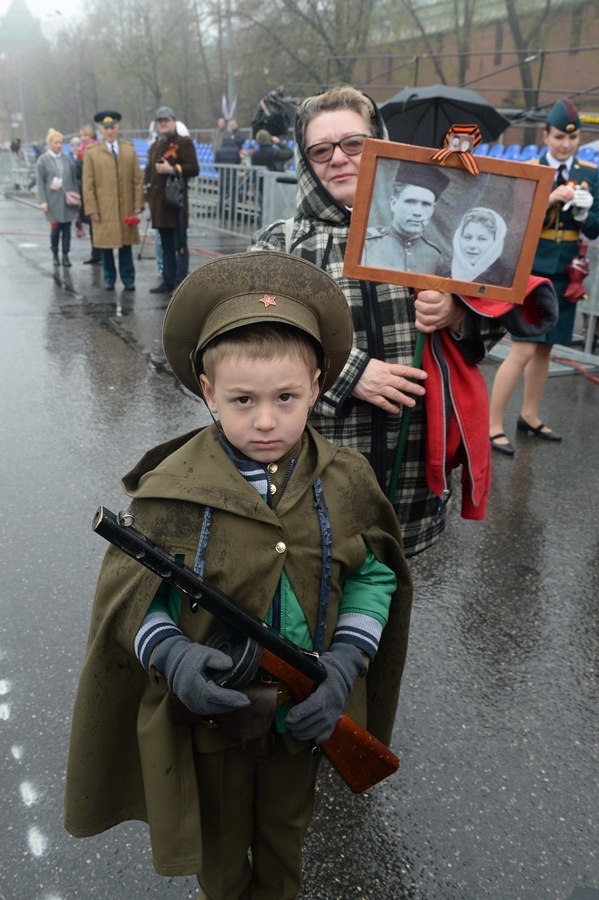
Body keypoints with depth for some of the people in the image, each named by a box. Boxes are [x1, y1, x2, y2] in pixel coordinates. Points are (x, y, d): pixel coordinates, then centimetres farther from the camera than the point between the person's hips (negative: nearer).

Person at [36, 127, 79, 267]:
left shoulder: (67, 158, 7)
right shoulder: (42, 160, -1)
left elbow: (74, 179, 11)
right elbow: (40, 182, -3)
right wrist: (42, 201, -9)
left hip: (68, 199, 3)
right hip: (53, 200, -3)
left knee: (67, 227, 2)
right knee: (56, 228, -1)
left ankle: (65, 254, 10)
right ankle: (55, 254, 17)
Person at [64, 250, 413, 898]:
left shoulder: (345, 484, -14)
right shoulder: (170, 491, -21)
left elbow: (374, 577, -5)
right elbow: (128, 595, -14)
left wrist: (343, 667, -18)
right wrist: (170, 656, -32)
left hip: (303, 716, 3)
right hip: (209, 713, -2)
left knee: (286, 830, 31)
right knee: (218, 842, 26)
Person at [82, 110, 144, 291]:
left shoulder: (130, 149, 9)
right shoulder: (91, 152, 2)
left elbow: (138, 179, 6)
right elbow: (88, 184, -1)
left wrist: (138, 205, -1)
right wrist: (91, 209, -7)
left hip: (126, 208, 1)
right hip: (103, 210, -1)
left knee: (126, 244, 5)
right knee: (106, 245, 4)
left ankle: (128, 279, 12)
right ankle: (109, 279, 16)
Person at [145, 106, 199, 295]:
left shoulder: (184, 142, -2)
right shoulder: (155, 146, 20)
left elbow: (194, 168, -10)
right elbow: (149, 169, 26)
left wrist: (172, 169, -20)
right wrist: (147, 187, 11)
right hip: (158, 202, 7)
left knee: (180, 244, -4)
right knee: (166, 245, 12)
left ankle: (181, 284, -1)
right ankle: (168, 281, 18)